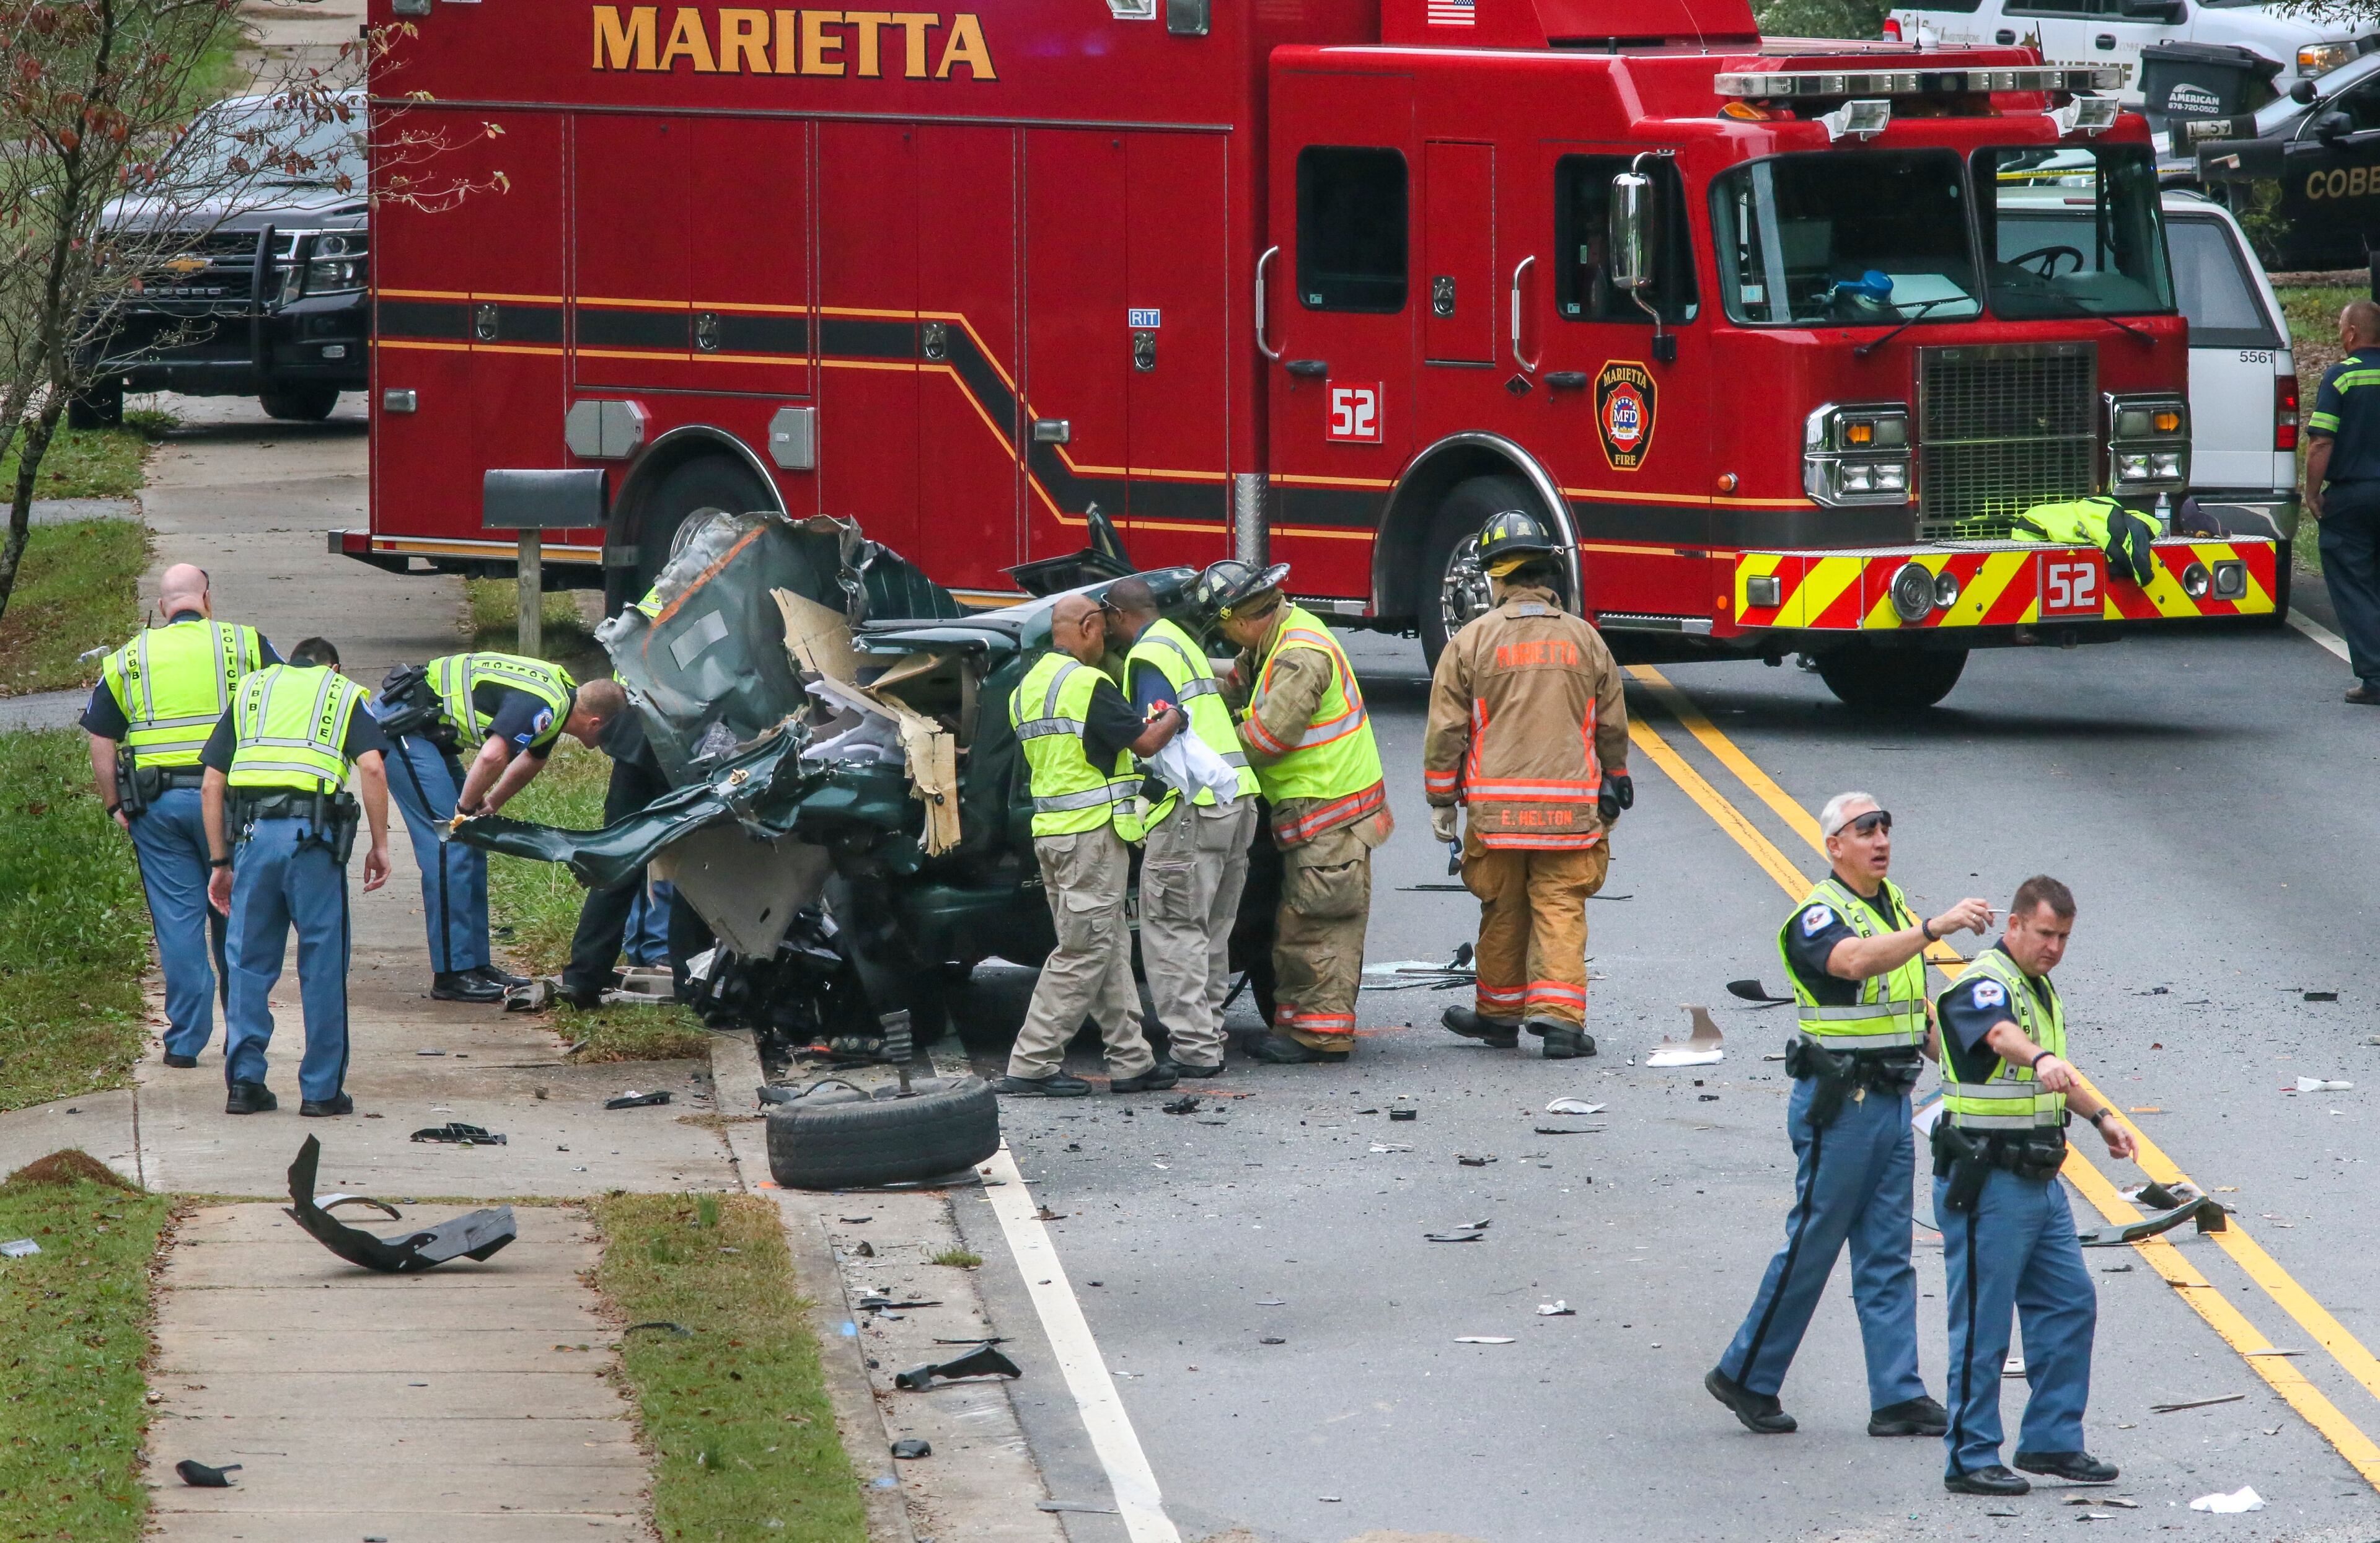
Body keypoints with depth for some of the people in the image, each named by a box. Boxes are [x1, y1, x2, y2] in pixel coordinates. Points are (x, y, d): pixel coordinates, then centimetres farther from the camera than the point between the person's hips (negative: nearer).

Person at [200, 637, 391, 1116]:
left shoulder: (249, 691, 23)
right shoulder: (343, 694, 17)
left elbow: (212, 784, 16)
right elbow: (373, 769, -1)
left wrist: (220, 862, 19)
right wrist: (379, 845, 4)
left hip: (254, 832, 2)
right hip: (315, 836, -2)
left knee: (250, 963, 11)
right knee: (323, 964, 5)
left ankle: (244, 1082, 9)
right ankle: (322, 1089, 7)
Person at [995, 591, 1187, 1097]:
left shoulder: (1027, 688, 14)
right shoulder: (1088, 685, -15)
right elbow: (1145, 742, -13)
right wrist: (1174, 718, 8)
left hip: (1051, 829, 9)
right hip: (1092, 831, -9)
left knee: (1110, 948, 14)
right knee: (1084, 952, -5)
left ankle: (1131, 1061, 15)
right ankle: (1031, 1065, -6)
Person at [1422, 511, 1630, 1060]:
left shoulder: (1472, 642, -2)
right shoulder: (1584, 639, 5)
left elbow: (1446, 731, -1)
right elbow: (1612, 727, 12)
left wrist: (1441, 799, 9)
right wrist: (1612, 795, 25)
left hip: (1497, 807, -1)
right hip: (1571, 804, 1)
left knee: (1503, 912, 12)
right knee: (1561, 909, 1)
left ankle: (1500, 1013, 24)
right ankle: (1558, 1011, -10)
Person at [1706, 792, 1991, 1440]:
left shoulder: (1893, 902, 13)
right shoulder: (1819, 914, -13)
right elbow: (1856, 960, -36)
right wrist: (1935, 926, -46)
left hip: (1892, 1100, 8)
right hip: (1839, 1101, -8)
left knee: (1888, 1257, 7)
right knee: (1811, 1246, -2)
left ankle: (1898, 1397, 7)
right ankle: (1747, 1377, 11)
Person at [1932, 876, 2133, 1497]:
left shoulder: (2040, 989, 15)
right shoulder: (1982, 985, -15)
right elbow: (2002, 1035, -39)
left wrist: (2100, 1116, 28)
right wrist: (2042, 1060, -58)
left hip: (2038, 1180, 9)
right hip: (1986, 1182, -9)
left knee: (2070, 1306, 11)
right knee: (1982, 1326, -5)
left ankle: (2052, 1441, 20)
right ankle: (1970, 1461, 1)